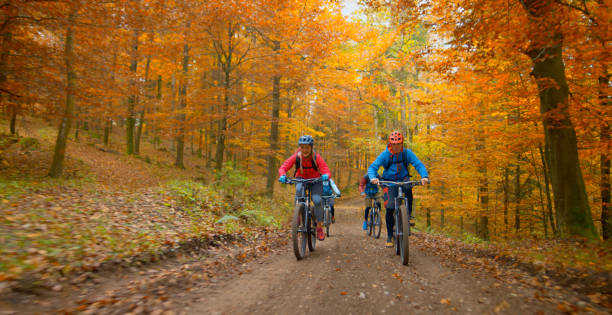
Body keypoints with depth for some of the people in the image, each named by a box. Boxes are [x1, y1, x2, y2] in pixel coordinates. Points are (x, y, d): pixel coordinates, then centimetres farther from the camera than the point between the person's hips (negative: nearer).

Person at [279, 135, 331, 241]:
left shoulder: (317, 158, -26)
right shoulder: (296, 157, -23)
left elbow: (326, 171, -33)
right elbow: (283, 167, -29)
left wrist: (325, 176, -56)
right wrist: (282, 175, -51)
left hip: (315, 181, -1)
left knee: (317, 200, -22)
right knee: (299, 189, -34)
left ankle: (319, 227, -4)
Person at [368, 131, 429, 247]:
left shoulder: (407, 153, -9)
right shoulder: (385, 155, -13)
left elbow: (419, 165, -17)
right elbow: (372, 167, -20)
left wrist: (424, 176, -36)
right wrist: (373, 178, -41)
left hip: (403, 179, 1)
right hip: (389, 182, -1)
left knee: (408, 186, -35)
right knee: (390, 208, -13)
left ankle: (409, 215, -19)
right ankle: (389, 236, 5)